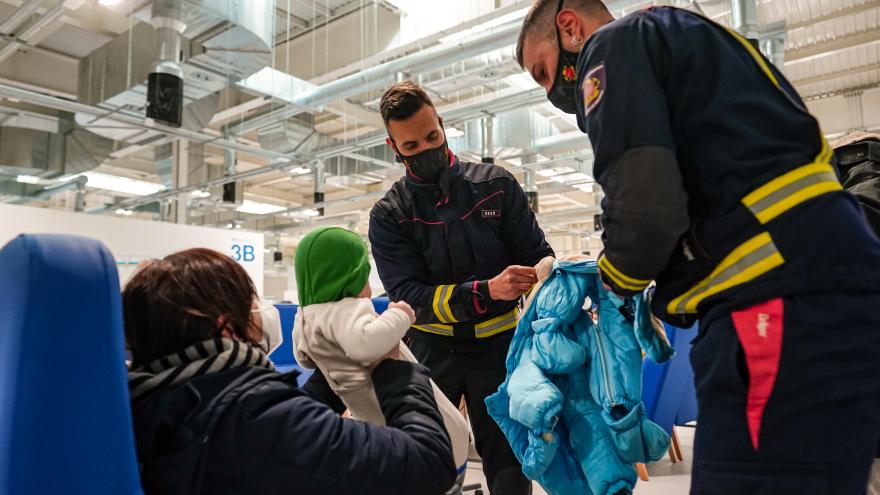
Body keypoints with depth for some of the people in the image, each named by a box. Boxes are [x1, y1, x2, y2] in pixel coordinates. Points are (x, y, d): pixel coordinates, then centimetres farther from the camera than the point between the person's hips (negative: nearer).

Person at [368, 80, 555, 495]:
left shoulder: (496, 185, 0)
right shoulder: (389, 215, -3)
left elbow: (538, 256, 1)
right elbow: (409, 296, -15)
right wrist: (486, 291, -29)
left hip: (497, 344, 1)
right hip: (431, 350, 0)